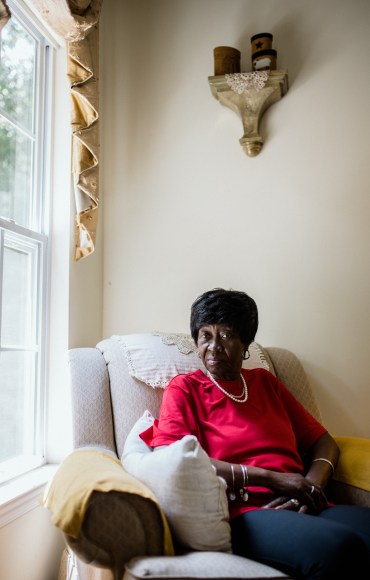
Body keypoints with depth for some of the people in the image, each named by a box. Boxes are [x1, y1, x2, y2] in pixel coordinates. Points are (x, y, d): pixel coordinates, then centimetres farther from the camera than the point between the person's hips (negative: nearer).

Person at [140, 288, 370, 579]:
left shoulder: (265, 381, 23)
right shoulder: (184, 389, 8)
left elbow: (323, 441, 20)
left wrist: (310, 487, -4)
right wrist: (273, 478, -10)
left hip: (300, 508, 5)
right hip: (242, 512, -5)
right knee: (340, 548, -34)